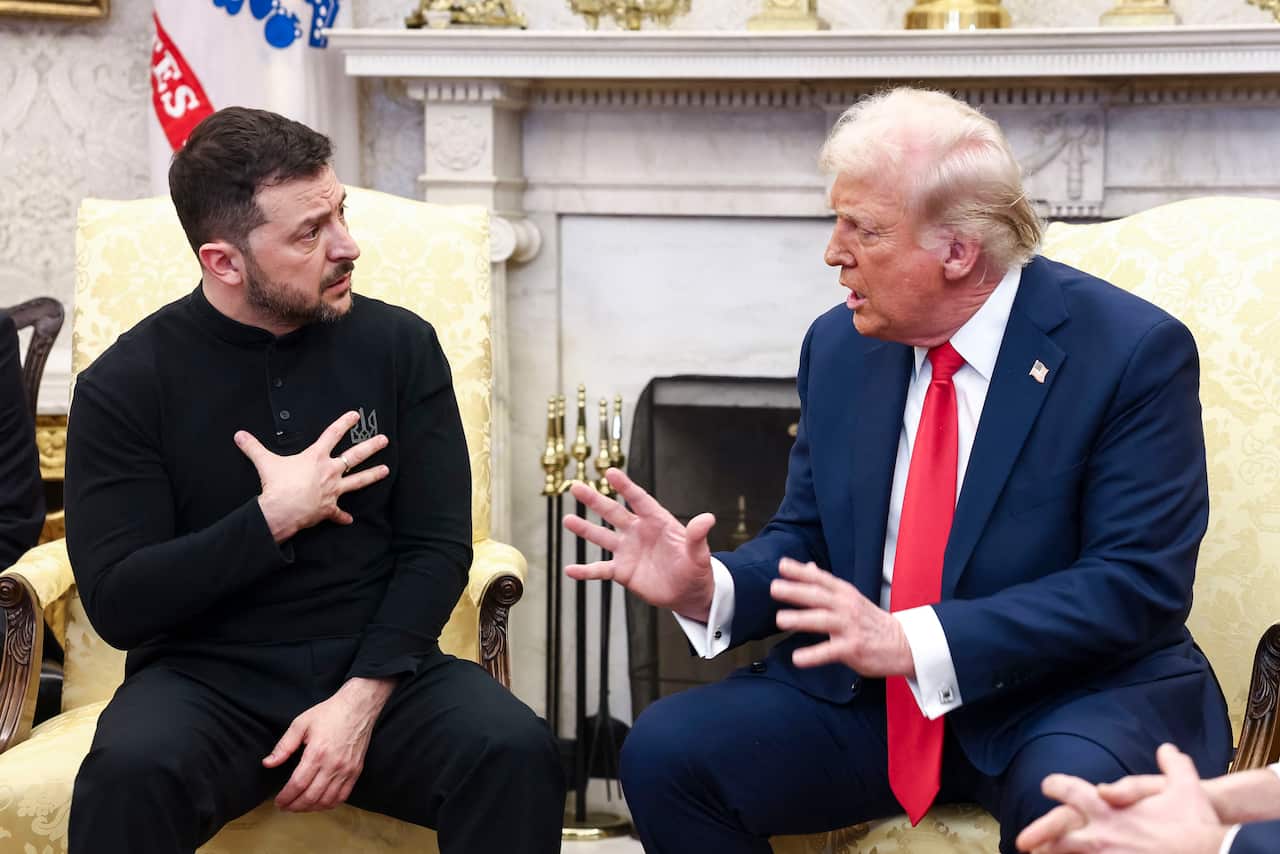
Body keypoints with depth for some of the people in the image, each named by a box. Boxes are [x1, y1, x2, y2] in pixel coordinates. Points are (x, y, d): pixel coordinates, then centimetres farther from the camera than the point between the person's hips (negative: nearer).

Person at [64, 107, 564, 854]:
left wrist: (361, 698, -15)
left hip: (378, 668, 1)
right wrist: (273, 519, -16)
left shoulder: (401, 345, 1)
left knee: (517, 755, -27)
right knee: (130, 772, -33)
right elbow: (117, 603, -8)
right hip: (208, 680, -1)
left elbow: (436, 548, -2)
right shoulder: (127, 383, -4)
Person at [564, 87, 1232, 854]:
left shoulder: (1133, 352, -12)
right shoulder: (841, 346, 5)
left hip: (1074, 693, -4)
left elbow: (1139, 583, -18)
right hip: (866, 695, 5)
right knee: (665, 753, -15)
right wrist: (709, 588, -12)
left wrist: (915, 641, -27)